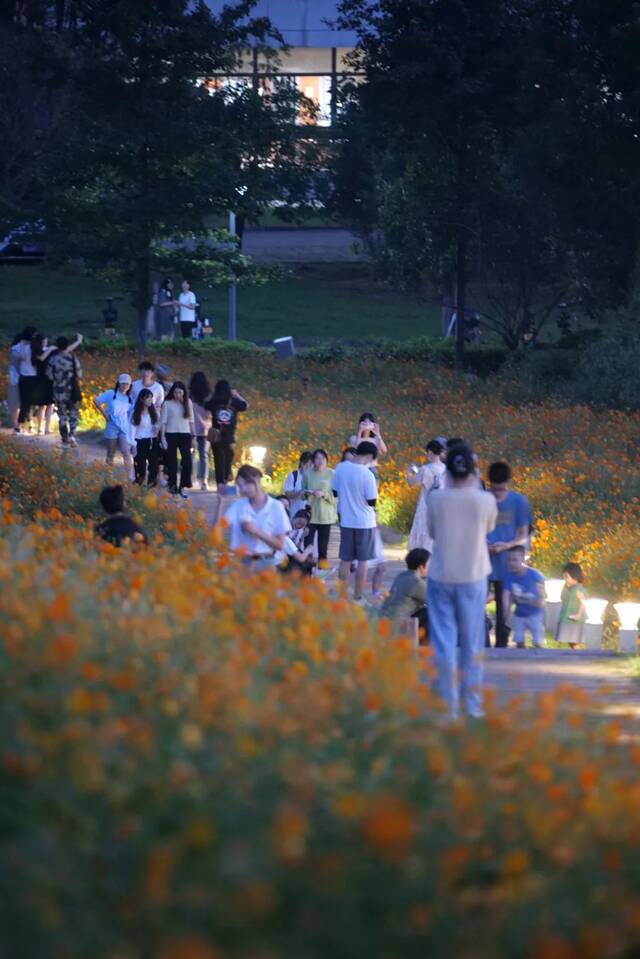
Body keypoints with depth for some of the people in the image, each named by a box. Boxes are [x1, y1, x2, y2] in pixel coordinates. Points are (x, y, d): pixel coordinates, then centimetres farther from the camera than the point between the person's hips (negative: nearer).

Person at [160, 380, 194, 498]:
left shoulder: (188, 403, 7)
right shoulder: (167, 403, -1)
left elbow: (191, 420, 12)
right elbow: (163, 421, -2)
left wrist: (193, 436, 10)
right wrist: (162, 438, -8)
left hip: (185, 435, 2)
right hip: (171, 435, -2)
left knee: (187, 460, -11)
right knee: (172, 462, 5)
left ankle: (182, 487, -6)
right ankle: (173, 486, 17)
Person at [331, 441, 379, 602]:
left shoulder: (340, 468, -4)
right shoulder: (367, 474, -19)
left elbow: (335, 493, 6)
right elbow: (372, 502, -14)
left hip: (346, 520, 4)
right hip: (365, 522, -4)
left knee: (345, 560, 12)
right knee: (363, 561, 5)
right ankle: (357, 598, 6)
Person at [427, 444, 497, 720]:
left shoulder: (436, 499, -9)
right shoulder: (485, 500, -10)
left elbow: (432, 531, 3)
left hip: (441, 576, 0)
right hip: (473, 576, 0)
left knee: (444, 641, 6)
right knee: (473, 643, 12)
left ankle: (448, 706, 4)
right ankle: (473, 704, 16)